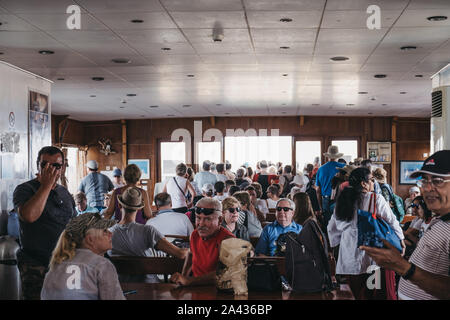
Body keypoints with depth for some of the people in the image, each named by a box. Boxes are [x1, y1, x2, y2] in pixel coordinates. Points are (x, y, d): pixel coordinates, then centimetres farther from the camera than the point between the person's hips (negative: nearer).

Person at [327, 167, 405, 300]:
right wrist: (401, 238, 16)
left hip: (348, 261, 4)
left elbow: (332, 228, 11)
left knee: (357, 294, 11)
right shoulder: (376, 199, -8)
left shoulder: (342, 201, 5)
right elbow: (391, 221, 0)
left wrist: (335, 244, 24)